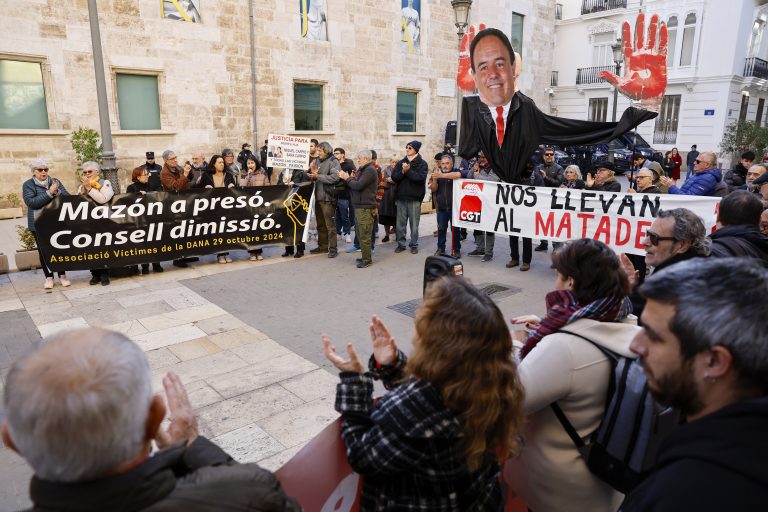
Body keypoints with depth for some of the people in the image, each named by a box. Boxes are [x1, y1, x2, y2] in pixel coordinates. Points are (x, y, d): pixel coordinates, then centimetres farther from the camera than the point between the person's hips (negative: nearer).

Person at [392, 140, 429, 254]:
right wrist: (402, 171, -16)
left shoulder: (422, 164, 0)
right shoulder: (401, 163, 10)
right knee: (400, 222, 6)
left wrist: (408, 171, -14)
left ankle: (414, 245, 13)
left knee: (414, 223, 3)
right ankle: (401, 244, 16)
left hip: (415, 198, -3)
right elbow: (394, 177, 1)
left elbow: (421, 178, -15)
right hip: (401, 197, 3)